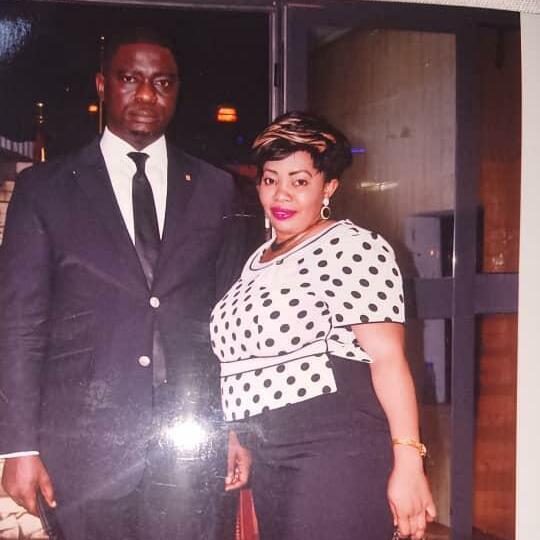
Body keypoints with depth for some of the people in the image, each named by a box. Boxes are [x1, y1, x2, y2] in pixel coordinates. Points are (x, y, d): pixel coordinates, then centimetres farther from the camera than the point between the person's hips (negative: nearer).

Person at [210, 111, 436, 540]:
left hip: (337, 446, -8)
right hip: (271, 461, 8)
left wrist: (408, 463, -22)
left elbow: (388, 357, -16)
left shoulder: (353, 247, -9)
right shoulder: (259, 260, 16)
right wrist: (242, 438, 22)